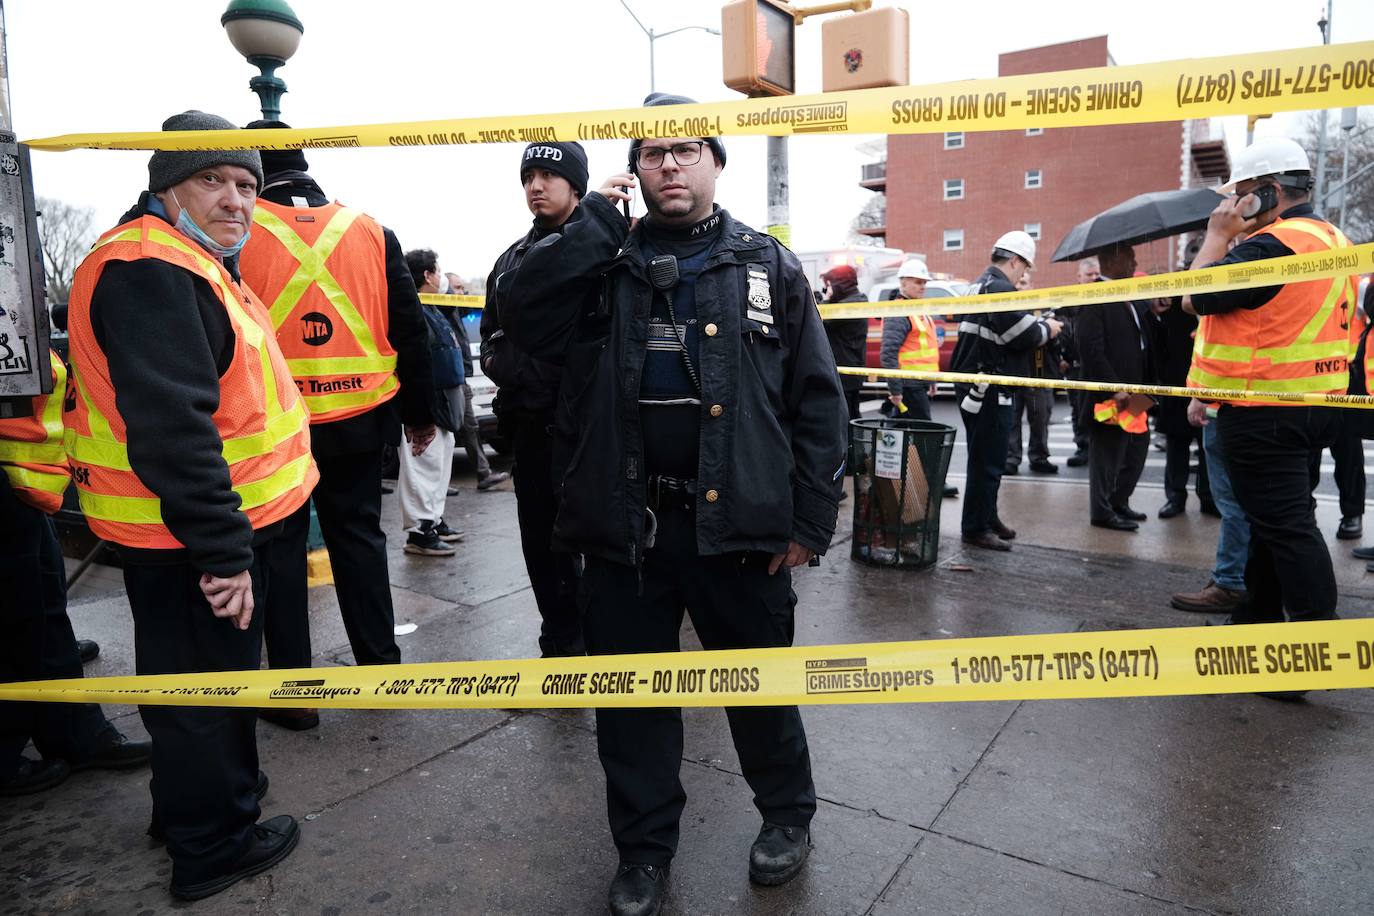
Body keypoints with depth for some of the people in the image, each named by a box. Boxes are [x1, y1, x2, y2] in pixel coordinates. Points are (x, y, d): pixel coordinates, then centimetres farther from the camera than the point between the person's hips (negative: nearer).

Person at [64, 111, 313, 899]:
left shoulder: (189, 265, 15)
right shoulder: (150, 272, -20)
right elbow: (170, 425, -30)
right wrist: (220, 545, -29)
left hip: (196, 526, 11)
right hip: (187, 537, -11)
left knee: (196, 678, 24)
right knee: (206, 684, 5)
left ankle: (191, 808, 43)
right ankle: (215, 845, 24)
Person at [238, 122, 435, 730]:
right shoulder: (370, 231, 4)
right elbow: (409, 330, 6)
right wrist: (419, 412, 14)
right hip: (359, 419, 3)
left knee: (278, 546, 9)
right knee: (358, 536, 16)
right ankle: (381, 663, 24)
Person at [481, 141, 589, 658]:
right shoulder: (511, 259, 18)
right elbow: (490, 329, 26)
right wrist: (496, 361, 9)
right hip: (529, 423, 7)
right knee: (540, 538, 14)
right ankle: (562, 640, 30)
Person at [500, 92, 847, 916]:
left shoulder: (768, 265, 3)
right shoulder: (603, 263, 8)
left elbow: (817, 398, 0)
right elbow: (521, 315, -10)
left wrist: (810, 519, -4)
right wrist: (596, 222, -10)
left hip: (736, 521, -1)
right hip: (627, 522, 2)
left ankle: (788, 814, 42)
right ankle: (645, 845, 35)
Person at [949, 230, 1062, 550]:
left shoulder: (982, 285, 17)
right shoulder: (1001, 288, -16)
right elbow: (1025, 335, -19)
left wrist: (1037, 324, 8)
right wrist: (1047, 328, 0)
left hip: (977, 387, 11)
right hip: (990, 391, -11)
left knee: (985, 459, 19)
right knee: (988, 461, -4)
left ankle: (987, 518, 30)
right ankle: (977, 528, 2)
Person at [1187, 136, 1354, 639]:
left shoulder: (1274, 244, -19)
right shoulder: (1334, 241, 13)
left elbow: (1200, 295, -17)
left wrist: (1218, 235, -6)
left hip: (1264, 412, -10)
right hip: (1315, 406, 10)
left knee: (1284, 523, -5)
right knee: (1281, 517, 18)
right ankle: (1259, 615, 31)